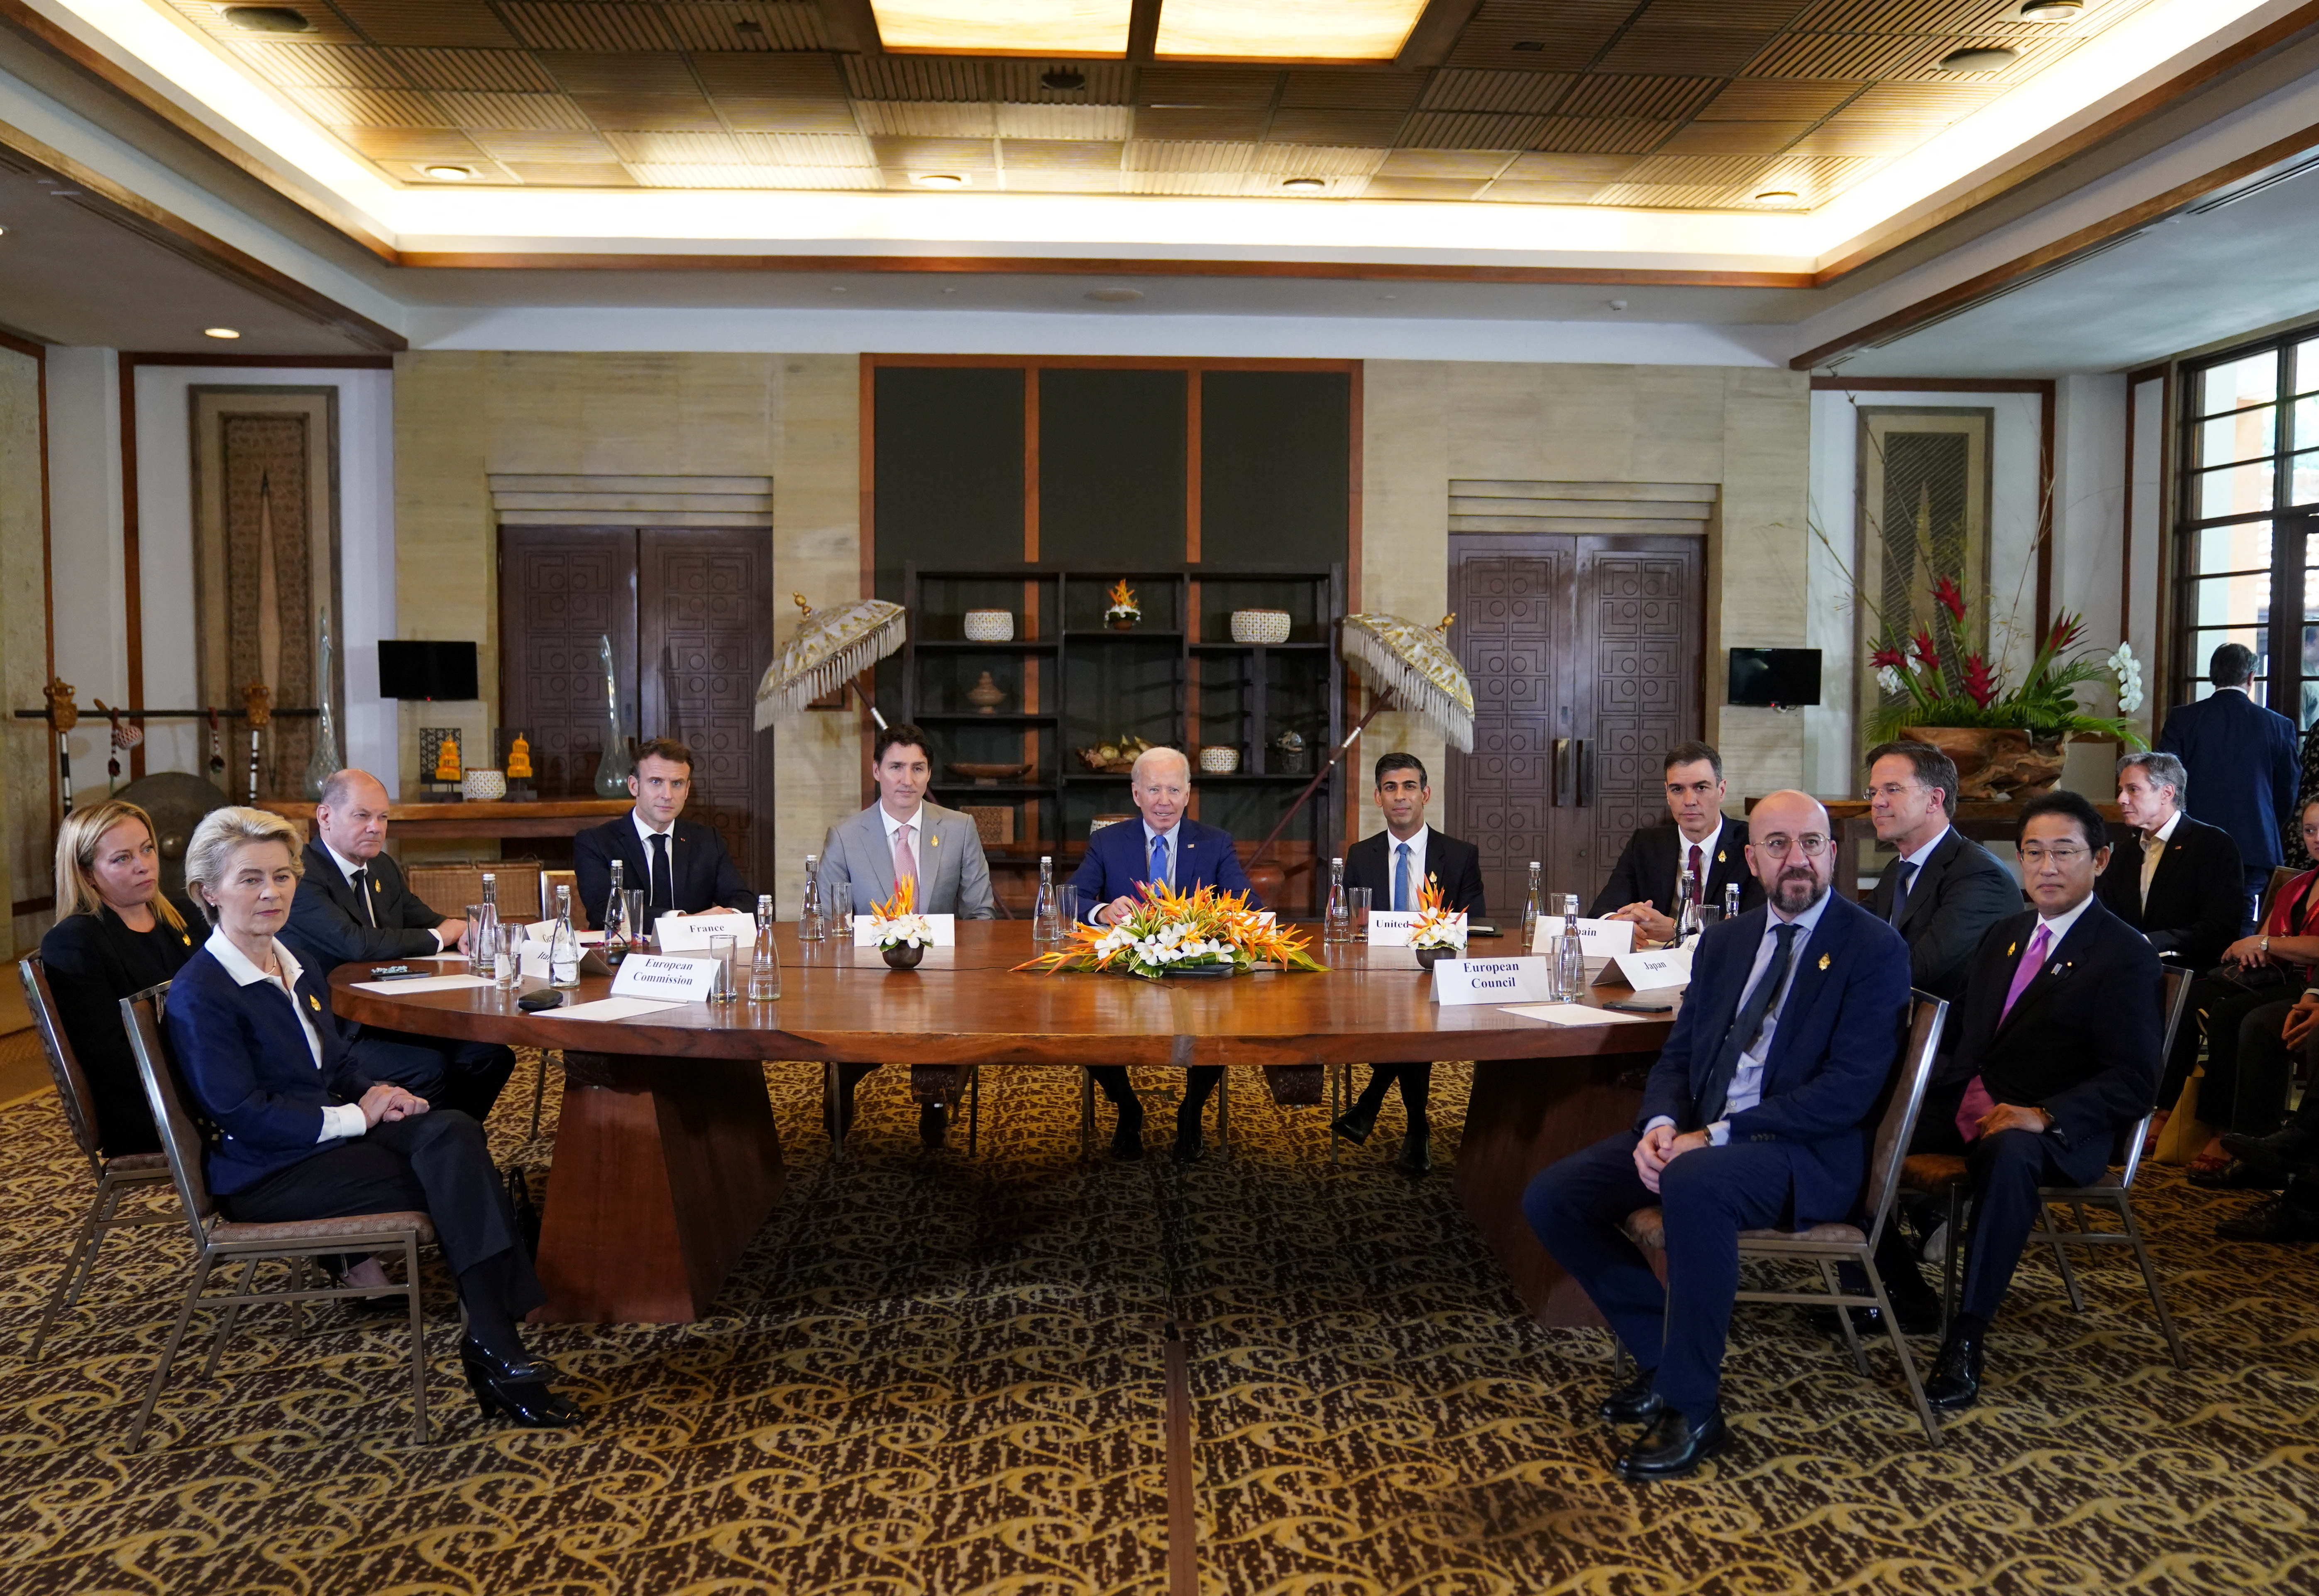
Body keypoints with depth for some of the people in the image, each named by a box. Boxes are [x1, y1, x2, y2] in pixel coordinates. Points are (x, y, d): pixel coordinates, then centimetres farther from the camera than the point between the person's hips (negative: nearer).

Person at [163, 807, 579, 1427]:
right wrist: (356, 1117, -16)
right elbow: (242, 1115, -18)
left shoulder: (298, 972, 16)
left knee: (453, 1131, -25)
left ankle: (493, 1343, -30)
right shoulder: (199, 994, -12)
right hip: (266, 1175, -7)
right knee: (456, 1181, -24)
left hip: (327, 1136, 7)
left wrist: (377, 1093, 0)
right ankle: (497, 1353, -20)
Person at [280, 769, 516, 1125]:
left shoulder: (383, 867, 13)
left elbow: (423, 919, 21)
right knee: (429, 1069, -29)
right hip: (337, 1032, -9)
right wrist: (438, 938, -14)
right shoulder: (302, 875, -16)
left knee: (491, 1055, -7)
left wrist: (461, 930, -5)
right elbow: (357, 944, -28)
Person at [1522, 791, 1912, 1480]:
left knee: (1693, 1185, -38)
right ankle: (1663, 1356, 6)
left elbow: (1850, 1088, -15)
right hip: (1696, 1132, 7)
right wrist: (1660, 1125, -10)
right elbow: (1679, 1053, 14)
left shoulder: (1875, 949, -6)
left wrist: (1716, 1136, -20)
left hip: (1806, 1152, -7)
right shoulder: (1724, 941, 15)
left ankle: (1693, 1408, -20)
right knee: (1551, 1199, -10)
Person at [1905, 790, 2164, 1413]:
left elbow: (2134, 1082, -12)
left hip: (2057, 1132, -7)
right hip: (1966, 1103, 7)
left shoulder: (2127, 957, -5)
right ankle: (1899, 1282, 3)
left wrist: (2044, 1116, -28)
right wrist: (1938, 1088, -2)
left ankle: (1967, 1338, -35)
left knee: (2010, 1154, -40)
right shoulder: (2004, 934, 17)